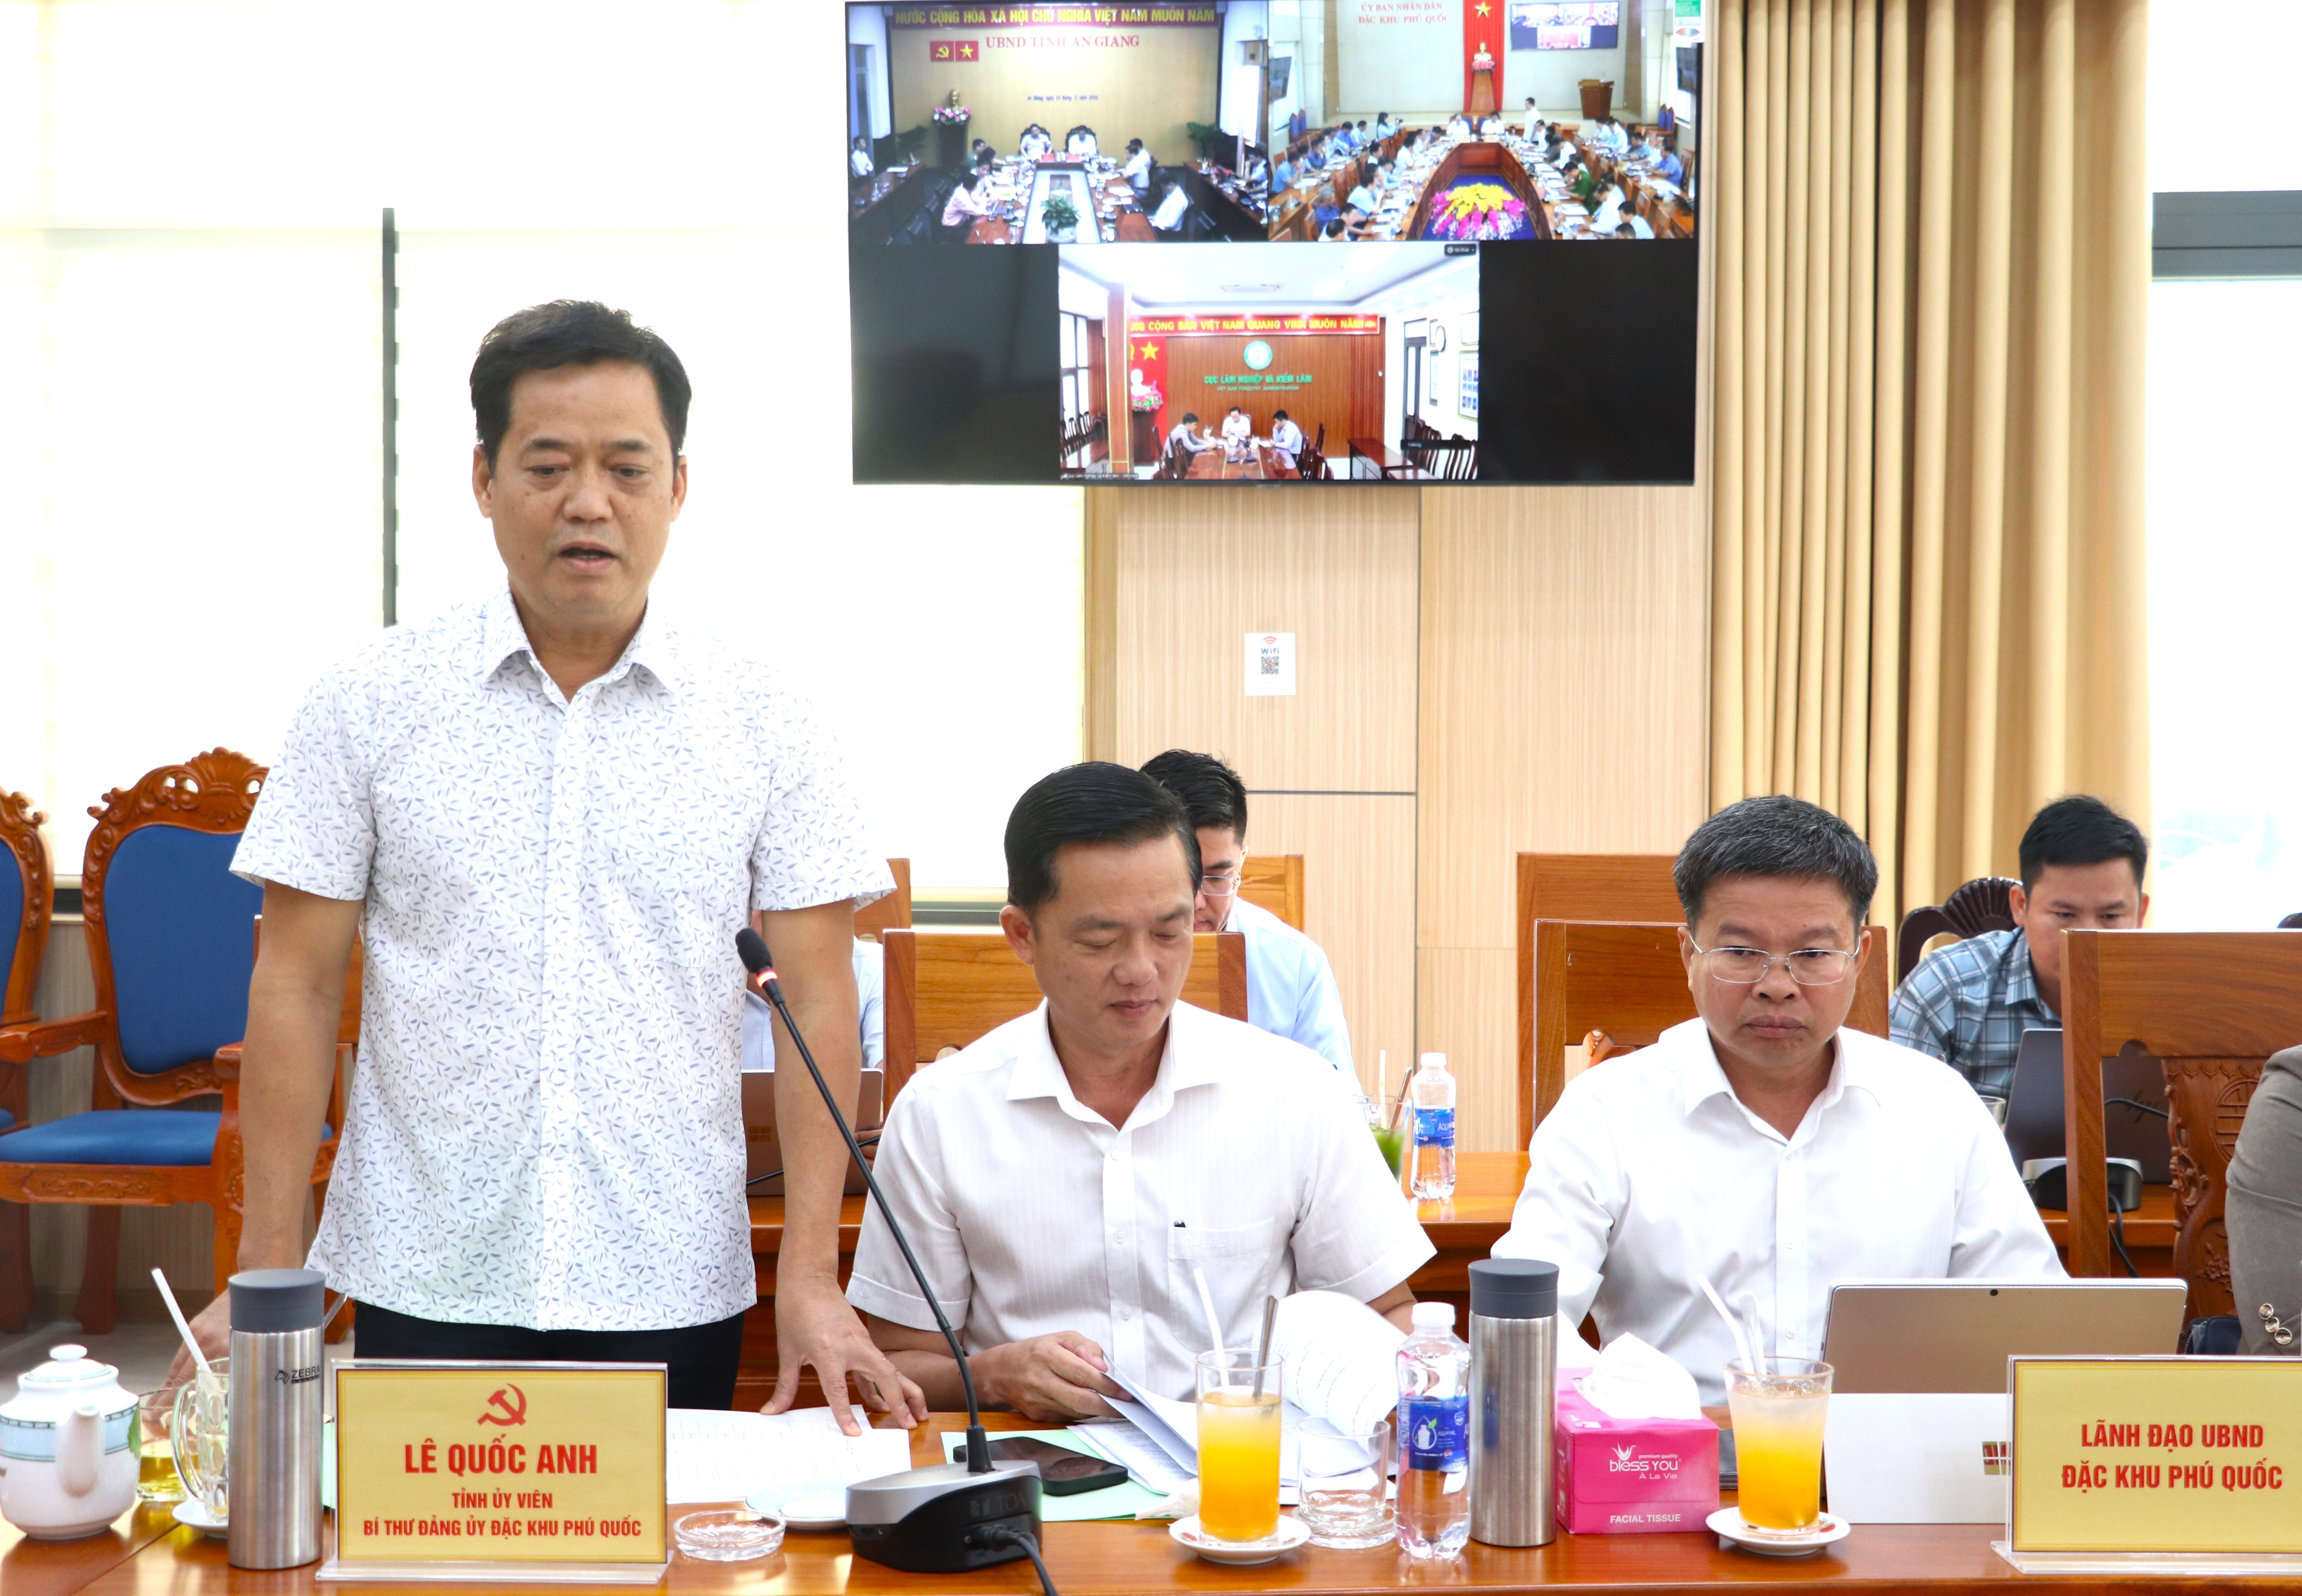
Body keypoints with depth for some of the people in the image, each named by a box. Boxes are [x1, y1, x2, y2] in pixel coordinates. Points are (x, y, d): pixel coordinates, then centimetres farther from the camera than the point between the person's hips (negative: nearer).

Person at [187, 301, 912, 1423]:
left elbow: (816, 1002, -1)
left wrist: (810, 1278, -9)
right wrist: (265, 1273, -3)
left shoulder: (765, 725, 1)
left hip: (671, 1294, 0)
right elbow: (298, 986, 2)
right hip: (423, 1286, 0)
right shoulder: (370, 702, 2)